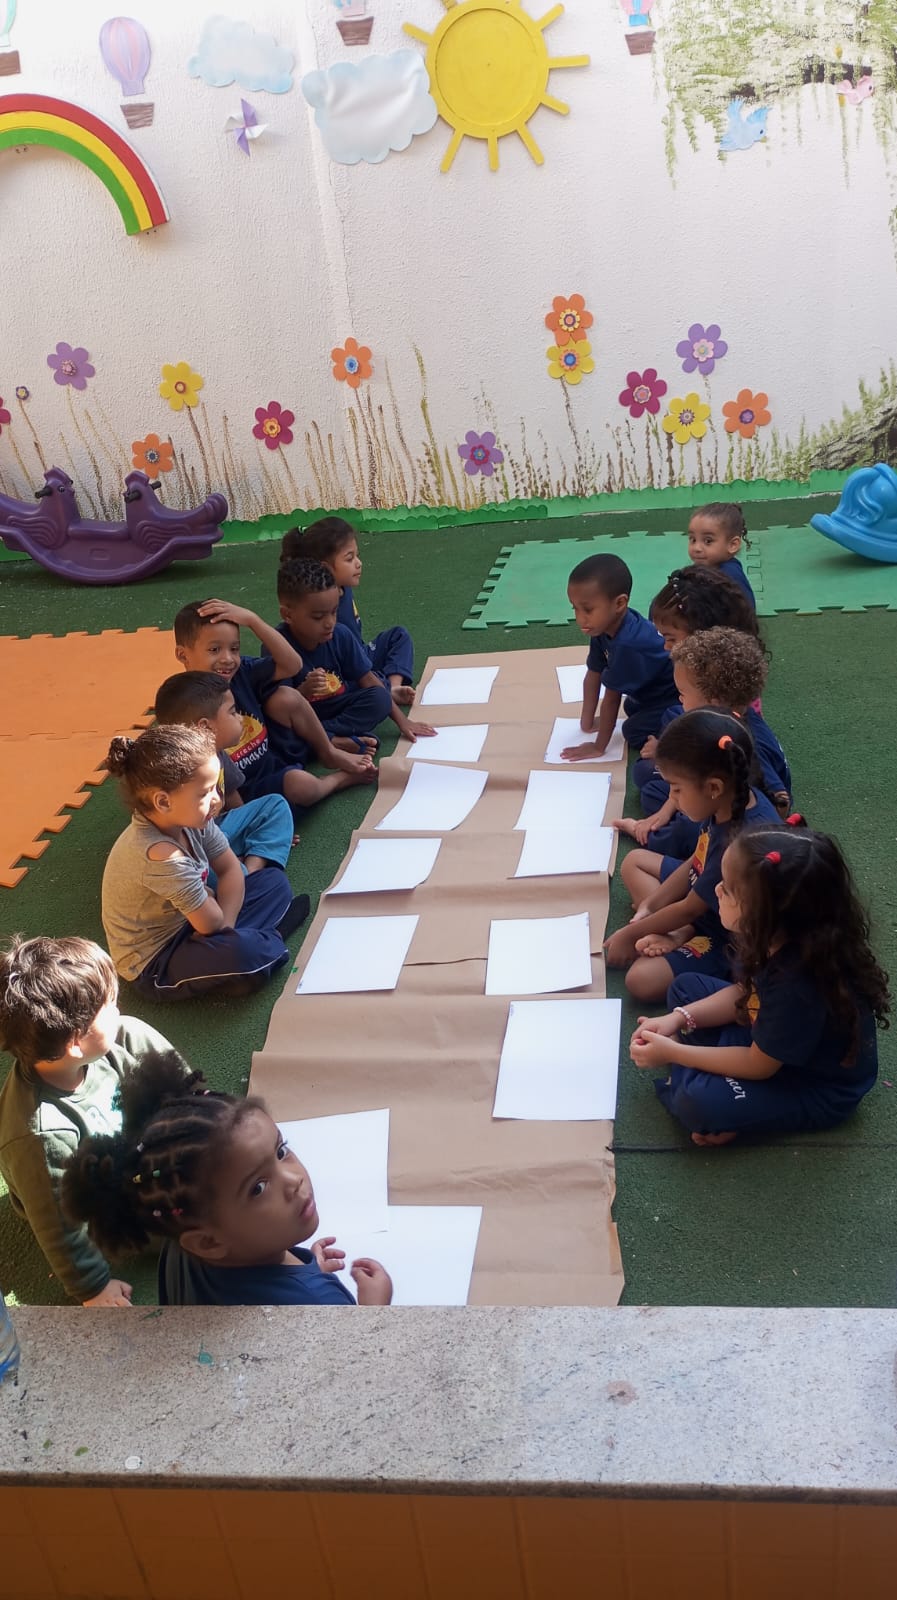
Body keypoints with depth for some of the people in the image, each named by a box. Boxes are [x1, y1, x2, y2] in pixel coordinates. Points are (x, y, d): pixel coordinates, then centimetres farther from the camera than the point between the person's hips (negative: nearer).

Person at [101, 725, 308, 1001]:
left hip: (187, 927, 9)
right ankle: (270, 941, -3)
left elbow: (230, 869, 0)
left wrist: (225, 925, -13)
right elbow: (210, 923, -27)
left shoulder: (189, 821, -12)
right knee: (241, 952, -37)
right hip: (154, 966, -9)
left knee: (275, 880, 10)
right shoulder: (161, 856, -36)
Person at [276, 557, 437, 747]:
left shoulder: (340, 635, -10)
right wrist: (304, 691, -39)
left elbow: (367, 678, -2)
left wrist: (402, 721, -5)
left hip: (339, 707, 4)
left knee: (380, 698, -22)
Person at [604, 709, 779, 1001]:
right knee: (635, 860, 14)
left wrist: (630, 934, -11)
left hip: (728, 938, -10)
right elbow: (696, 863, 4)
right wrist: (649, 905, 1)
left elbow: (689, 909, -24)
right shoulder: (737, 800, -13)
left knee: (641, 980, -26)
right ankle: (679, 933, -1)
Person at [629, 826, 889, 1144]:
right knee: (686, 986, 7)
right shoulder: (778, 937, -16)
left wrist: (672, 1053, -17)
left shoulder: (799, 986, -38)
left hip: (817, 1088, -8)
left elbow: (759, 1066, -23)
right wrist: (679, 1018, -8)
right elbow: (744, 994, 4)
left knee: (698, 1104, -31)